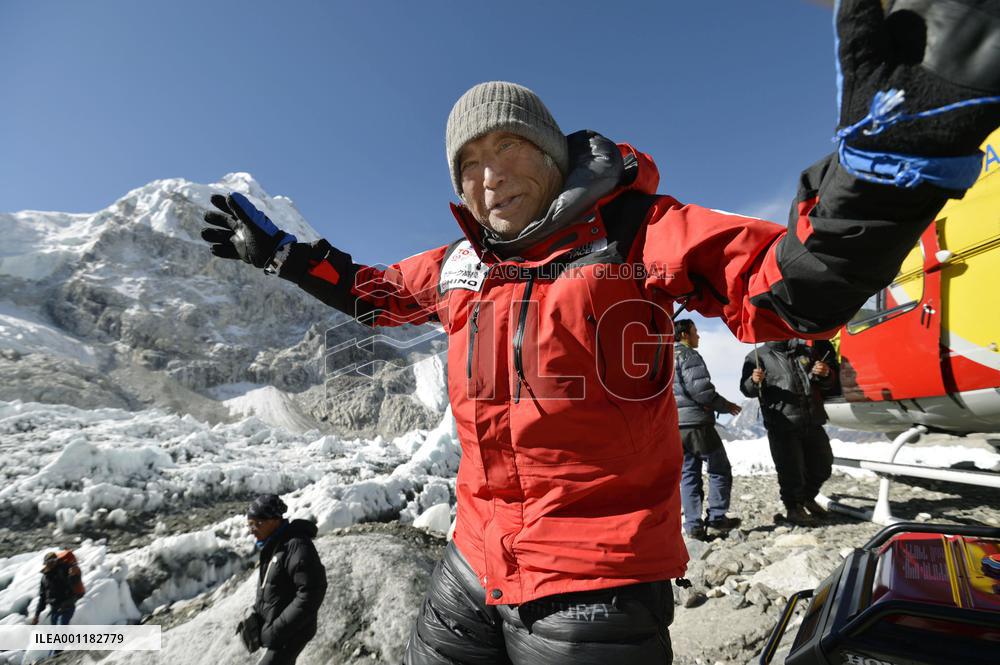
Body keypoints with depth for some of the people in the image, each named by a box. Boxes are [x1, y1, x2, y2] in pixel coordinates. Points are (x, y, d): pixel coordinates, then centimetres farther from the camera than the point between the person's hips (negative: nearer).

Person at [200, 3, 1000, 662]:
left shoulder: (631, 229, -10)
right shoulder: (458, 266, 5)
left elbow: (798, 289, -18)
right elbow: (371, 289, 23)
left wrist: (891, 145, -35)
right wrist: (276, 248, 25)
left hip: (596, 583, -5)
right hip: (475, 561, 6)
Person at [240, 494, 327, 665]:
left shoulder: (297, 546, -25)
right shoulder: (272, 546, 4)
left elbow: (310, 596, -26)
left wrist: (276, 631, -23)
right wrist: (255, 617, 3)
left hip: (291, 632, -9)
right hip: (274, 628, 9)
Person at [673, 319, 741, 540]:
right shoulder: (688, 355, -8)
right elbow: (700, 389, -17)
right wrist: (725, 405, -3)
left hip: (675, 426, 8)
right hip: (696, 423, -7)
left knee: (688, 474, 9)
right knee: (720, 470, 6)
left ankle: (693, 525, 8)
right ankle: (716, 519, 7)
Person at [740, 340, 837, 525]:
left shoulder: (805, 350, 14)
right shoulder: (757, 356, 1)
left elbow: (828, 383, 22)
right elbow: (747, 390, -6)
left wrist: (826, 374, -2)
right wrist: (755, 381, -29)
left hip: (813, 423, 5)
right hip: (783, 427, -5)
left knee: (822, 466, 16)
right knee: (791, 470, -3)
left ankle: (807, 498, 41)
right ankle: (793, 508, 20)